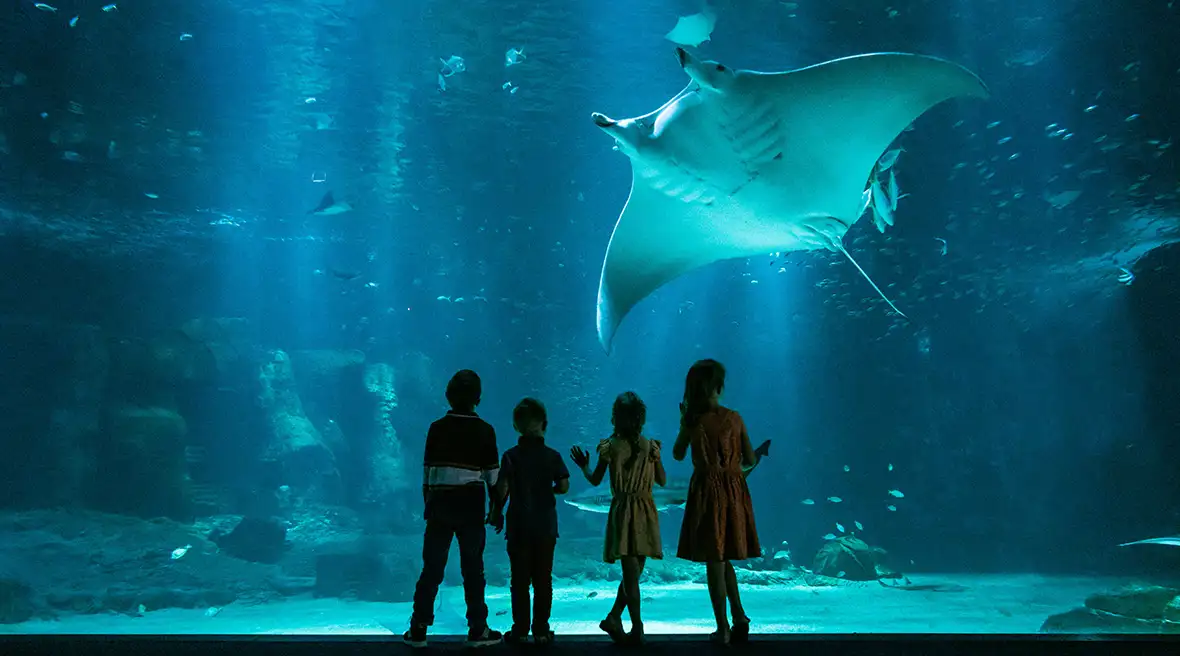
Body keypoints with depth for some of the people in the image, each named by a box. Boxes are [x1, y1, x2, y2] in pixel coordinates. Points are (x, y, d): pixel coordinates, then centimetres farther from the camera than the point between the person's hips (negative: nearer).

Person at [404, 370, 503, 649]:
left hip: (439, 503, 2)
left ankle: (418, 630, 10)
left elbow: (427, 473, 4)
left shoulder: (437, 428, 1)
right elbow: (492, 476, -2)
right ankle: (477, 630, 13)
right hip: (471, 505, -1)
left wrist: (427, 506, 12)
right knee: (473, 568, 7)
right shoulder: (484, 430, -3)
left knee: (431, 568, 7)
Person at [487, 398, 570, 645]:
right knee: (543, 578, 7)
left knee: (520, 578, 6)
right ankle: (541, 630, 9)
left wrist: (497, 512, 4)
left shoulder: (511, 455, -6)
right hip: (546, 526, 1)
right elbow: (564, 486, -1)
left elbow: (502, 488, -11)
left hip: (519, 525, -1)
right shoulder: (553, 456, -2)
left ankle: (520, 629, 8)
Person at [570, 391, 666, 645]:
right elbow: (662, 481, 5)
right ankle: (614, 617, 14)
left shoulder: (609, 446, -5)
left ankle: (637, 628, 1)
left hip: (622, 511, -1)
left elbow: (595, 480, 2)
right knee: (635, 571, 12)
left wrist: (583, 466, 21)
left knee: (630, 572, 1)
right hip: (646, 512, 1)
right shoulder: (650, 446, -1)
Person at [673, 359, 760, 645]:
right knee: (723, 559, 19)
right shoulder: (734, 418, -2)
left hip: (707, 492, -3)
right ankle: (740, 619, 15)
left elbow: (678, 454, 8)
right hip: (734, 492, 3)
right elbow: (750, 460, 2)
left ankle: (723, 629, 8)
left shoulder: (693, 420, -6)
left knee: (714, 561, 5)